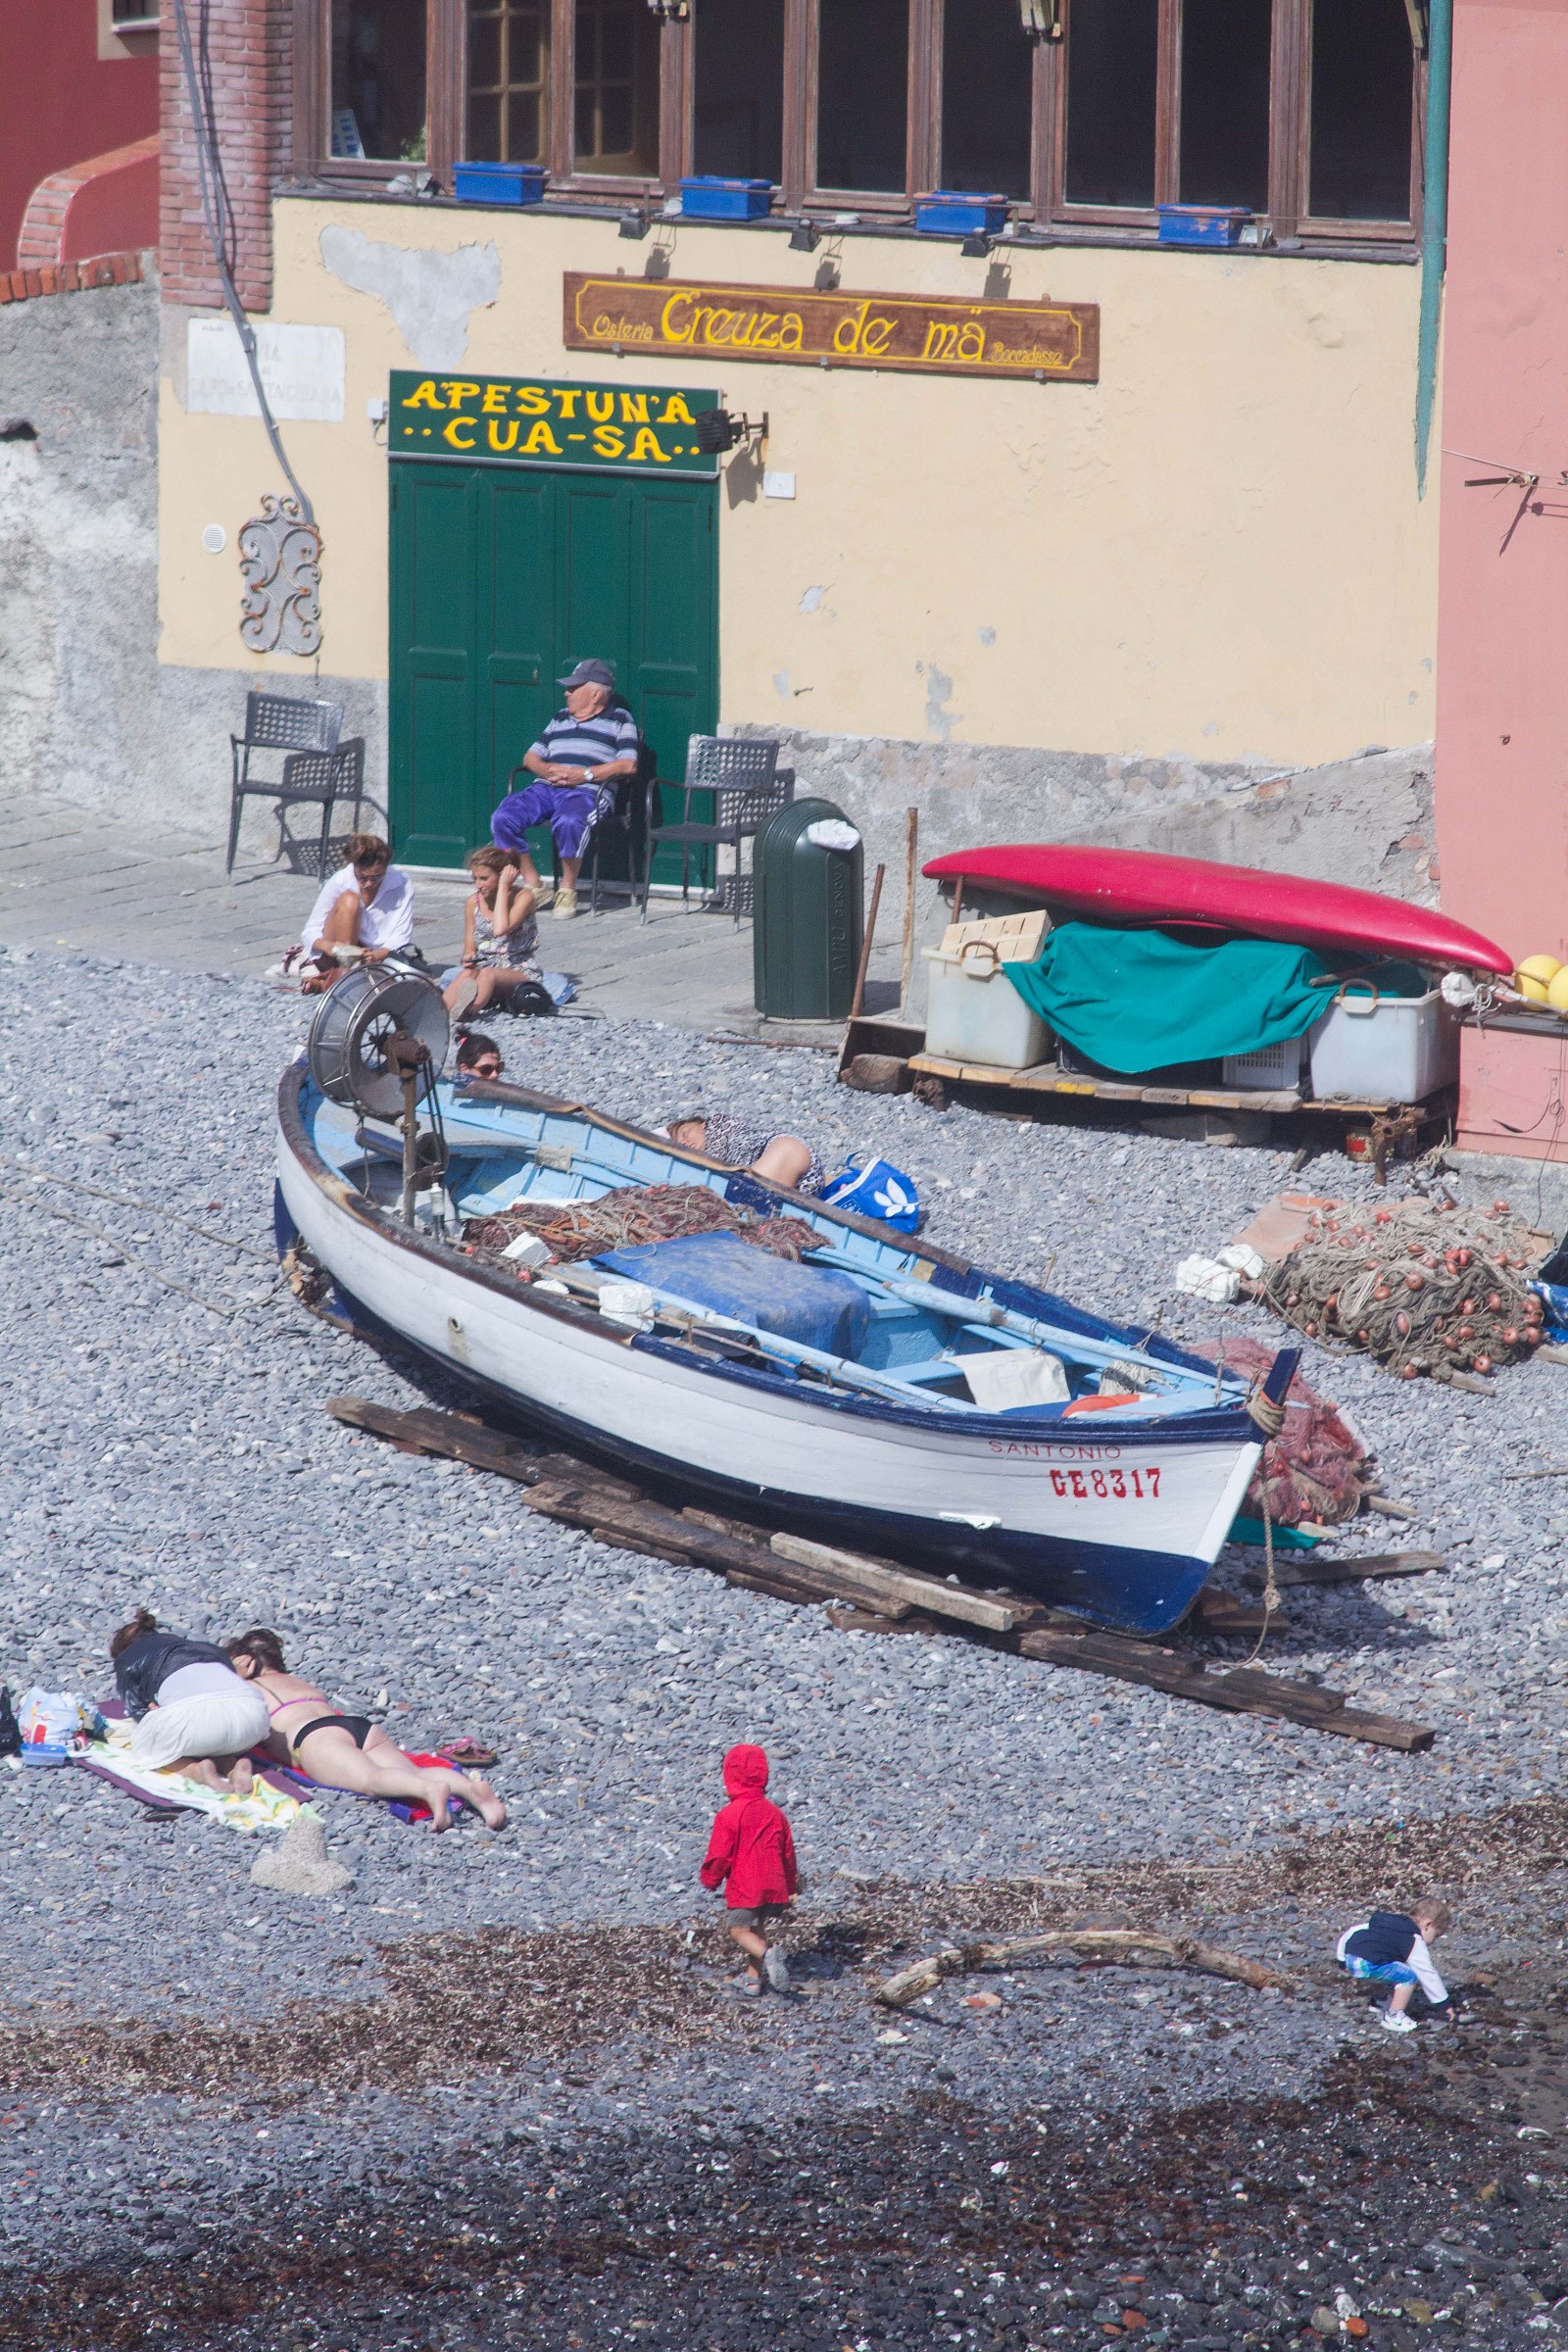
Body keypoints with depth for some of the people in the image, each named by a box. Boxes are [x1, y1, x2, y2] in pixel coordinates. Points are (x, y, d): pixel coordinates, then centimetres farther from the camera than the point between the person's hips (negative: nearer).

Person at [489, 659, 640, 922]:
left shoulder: (619, 720, 11)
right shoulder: (561, 719, 29)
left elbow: (629, 765, -3)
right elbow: (531, 756, 25)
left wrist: (585, 774, -12)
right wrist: (545, 769, 0)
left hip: (588, 791, -6)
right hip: (546, 788, 6)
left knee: (569, 822, -41)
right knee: (502, 819, -21)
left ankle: (568, 890, -21)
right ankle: (534, 887, -11)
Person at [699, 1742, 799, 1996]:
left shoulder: (728, 1815, -14)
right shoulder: (775, 1813, 5)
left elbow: (719, 1854, -10)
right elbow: (788, 1853, 12)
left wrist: (710, 1879, 9)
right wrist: (790, 1888, 23)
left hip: (743, 1887, -5)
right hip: (773, 1887, 5)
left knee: (740, 1930, 1)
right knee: (758, 1929, 18)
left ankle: (767, 1954, -28)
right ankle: (754, 1979, 18)